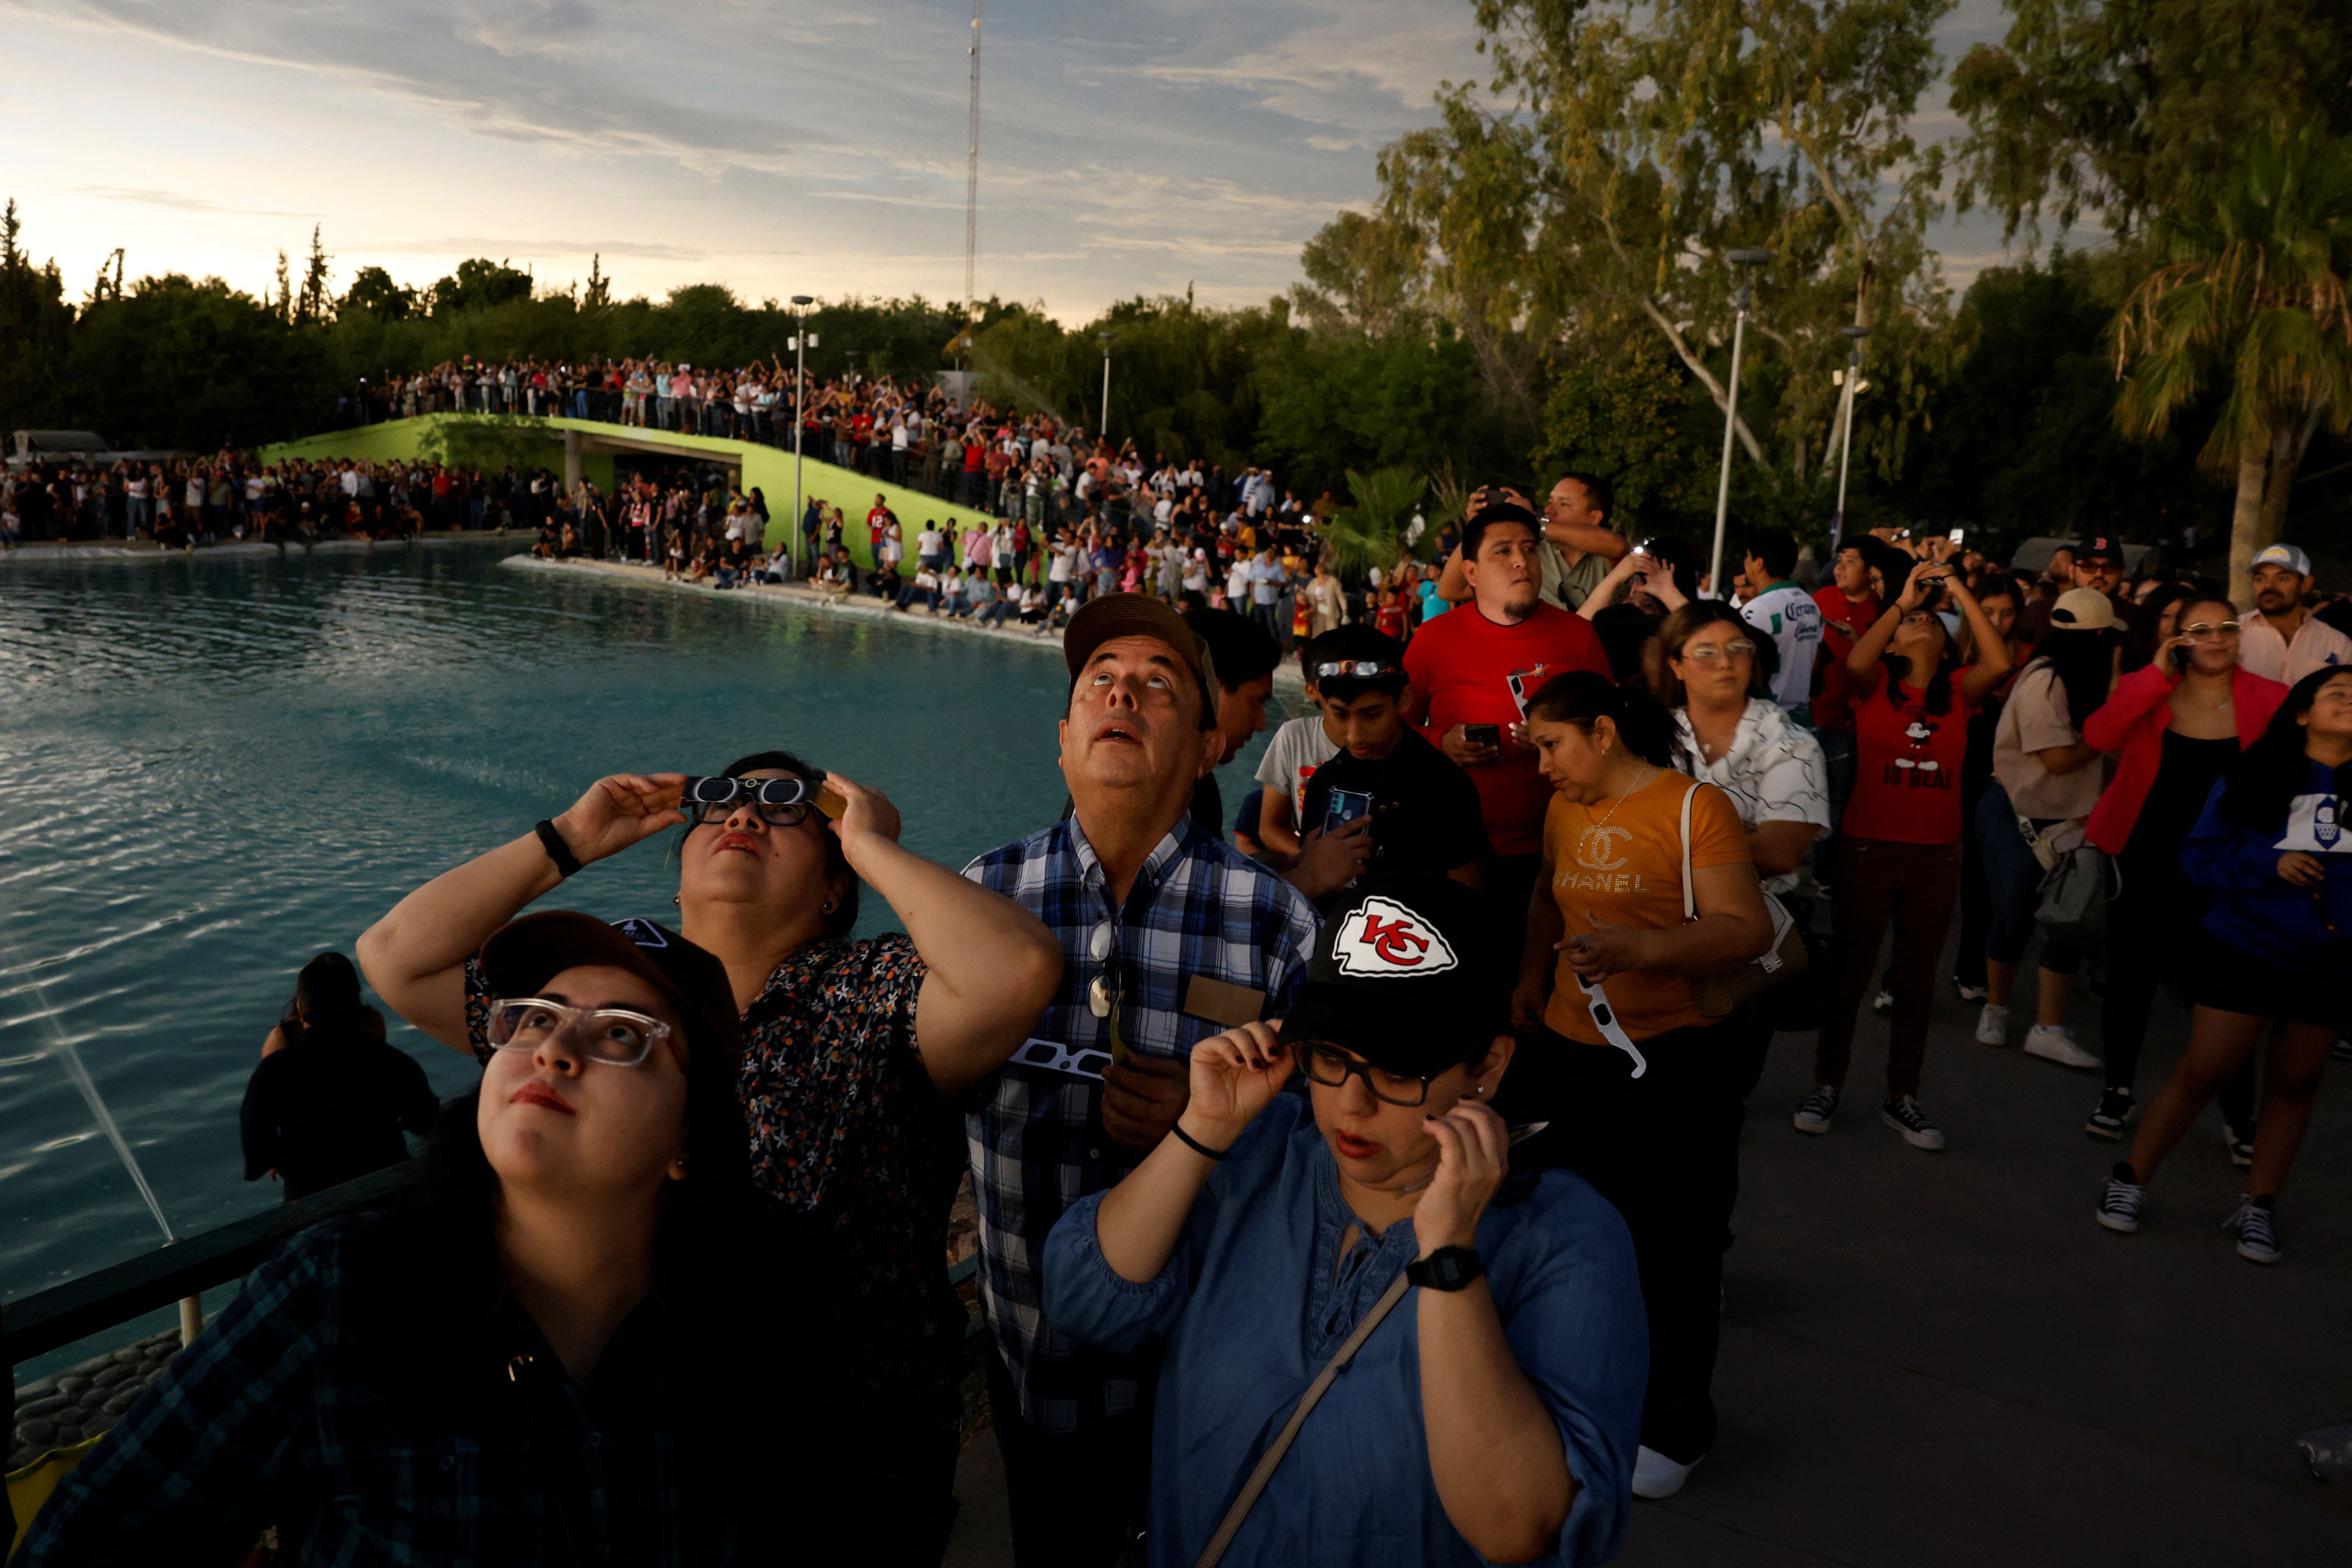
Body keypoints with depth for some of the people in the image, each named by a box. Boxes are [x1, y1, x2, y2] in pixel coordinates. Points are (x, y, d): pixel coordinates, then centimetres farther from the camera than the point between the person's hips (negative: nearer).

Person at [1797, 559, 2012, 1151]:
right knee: (1851, 970, 6)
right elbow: (1855, 663, -23)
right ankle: (1826, 1084, 18)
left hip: (1936, 856, 3)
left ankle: (1901, 1096, 22)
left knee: (1917, 979, 11)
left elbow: (2000, 663, -14)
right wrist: (1903, 599, -22)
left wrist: (1960, 592, -13)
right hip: (1868, 847, -2)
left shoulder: (1958, 691, 5)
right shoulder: (1876, 684, 0)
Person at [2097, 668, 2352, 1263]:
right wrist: (2270, 864, -19)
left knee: (2295, 1081, 12)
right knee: (2202, 1072, 0)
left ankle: (2259, 1204, 27)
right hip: (2243, 952, -2)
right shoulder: (2254, 777, -5)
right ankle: (2131, 1180, 16)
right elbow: (2200, 854, -3)